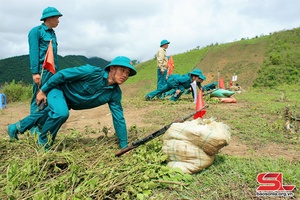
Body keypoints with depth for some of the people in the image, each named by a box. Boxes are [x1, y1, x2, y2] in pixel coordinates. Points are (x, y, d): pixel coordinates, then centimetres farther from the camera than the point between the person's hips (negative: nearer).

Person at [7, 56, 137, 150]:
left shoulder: (115, 94, -17)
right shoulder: (92, 72, -33)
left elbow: (119, 119, -12)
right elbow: (62, 74, -23)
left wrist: (124, 146, -12)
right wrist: (43, 91, -14)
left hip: (68, 103, 6)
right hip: (59, 89, -6)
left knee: (47, 116, 23)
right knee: (61, 113, -35)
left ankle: (17, 127, 51)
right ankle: (43, 143, -8)